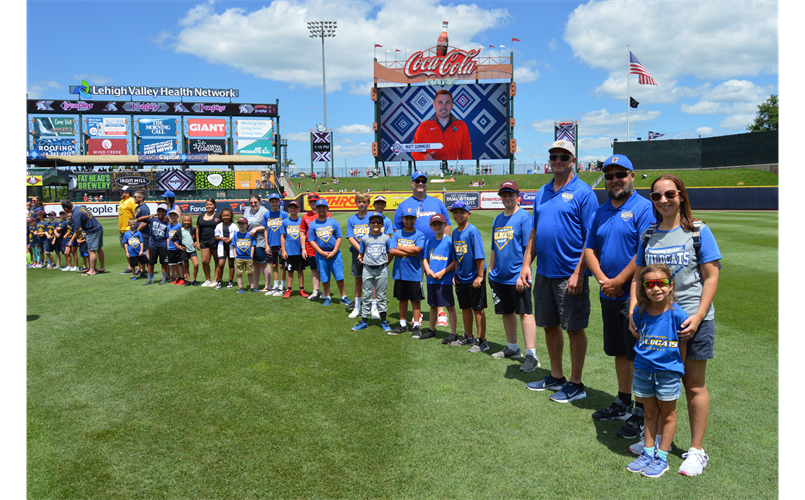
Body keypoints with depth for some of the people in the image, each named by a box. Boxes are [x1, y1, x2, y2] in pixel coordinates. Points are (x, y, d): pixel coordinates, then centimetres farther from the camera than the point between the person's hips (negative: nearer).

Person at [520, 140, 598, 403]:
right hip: (544, 273, 7)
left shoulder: (583, 192, -8)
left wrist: (579, 273, -19)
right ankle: (556, 376, 31)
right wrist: (526, 264, 8)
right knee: (549, 325, 15)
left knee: (575, 329, 3)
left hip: (570, 275, -7)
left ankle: (575, 384, 16)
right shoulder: (542, 192, 12)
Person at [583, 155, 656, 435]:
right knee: (619, 352, 17)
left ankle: (643, 412, 10)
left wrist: (619, 281, -17)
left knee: (638, 356, -1)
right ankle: (623, 403, 31)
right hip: (609, 295, 7)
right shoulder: (601, 211, 13)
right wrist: (602, 279, -4)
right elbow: (589, 249, 12)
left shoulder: (644, 208, -9)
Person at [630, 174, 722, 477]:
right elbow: (638, 276, 11)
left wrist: (698, 316, -15)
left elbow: (711, 277, -7)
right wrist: (634, 310, -2)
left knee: (693, 385, 6)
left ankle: (696, 450, 19)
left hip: (691, 319, -4)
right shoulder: (648, 235, 8)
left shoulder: (698, 232, -4)